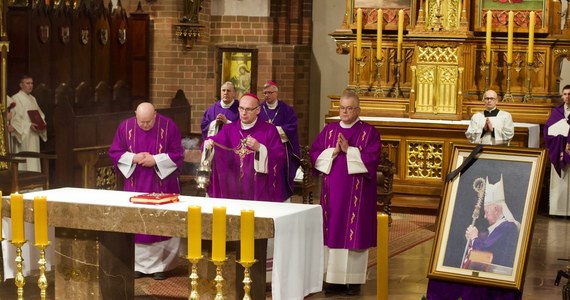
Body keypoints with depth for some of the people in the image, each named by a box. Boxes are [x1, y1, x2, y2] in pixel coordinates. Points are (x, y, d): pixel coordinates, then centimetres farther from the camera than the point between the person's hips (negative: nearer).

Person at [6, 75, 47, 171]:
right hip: (23, 136, -8)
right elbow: (15, 117, -13)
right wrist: (29, 125, -21)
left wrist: (42, 124, 0)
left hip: (34, 136, 8)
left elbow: (40, 114, 21)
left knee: (34, 162, 6)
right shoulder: (16, 98, -7)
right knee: (24, 162, -10)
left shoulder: (33, 99, 17)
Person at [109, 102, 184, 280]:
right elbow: (114, 152, 3)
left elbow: (177, 154, -6)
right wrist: (134, 158, -14)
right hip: (135, 185, 2)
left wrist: (155, 160, -18)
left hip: (162, 185, -2)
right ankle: (139, 264, 13)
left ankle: (160, 265, 7)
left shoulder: (168, 126, -9)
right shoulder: (125, 127, -2)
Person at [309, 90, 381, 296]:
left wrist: (349, 151, -16)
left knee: (354, 233, -2)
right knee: (333, 233, 4)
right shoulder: (329, 130, 11)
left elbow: (372, 158, -11)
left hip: (356, 193, -4)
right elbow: (314, 154, 5)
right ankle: (334, 279, 9)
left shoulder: (369, 132, 0)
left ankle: (353, 280, 3)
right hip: (332, 191, 4)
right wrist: (333, 152, -11)